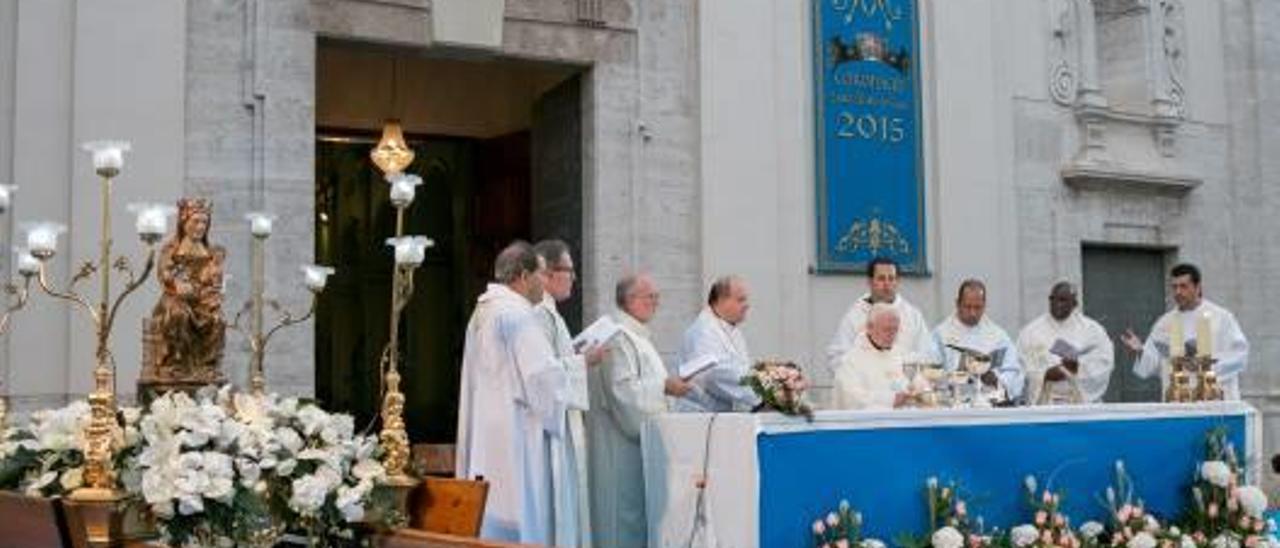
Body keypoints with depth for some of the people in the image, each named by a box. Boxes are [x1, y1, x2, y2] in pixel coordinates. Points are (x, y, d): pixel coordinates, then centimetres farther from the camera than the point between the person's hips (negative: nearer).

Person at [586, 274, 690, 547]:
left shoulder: (637, 334, 17)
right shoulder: (617, 336, -16)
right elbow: (622, 388, -23)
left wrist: (669, 385, 12)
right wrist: (664, 386, -19)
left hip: (639, 433, 10)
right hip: (621, 441, -10)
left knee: (639, 508, 11)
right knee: (626, 505, -5)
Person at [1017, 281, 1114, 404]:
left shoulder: (1092, 329, 8)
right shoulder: (1031, 331, 7)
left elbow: (1105, 359, 1)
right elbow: (1022, 364, 1)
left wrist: (1079, 366, -16)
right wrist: (1045, 374, -16)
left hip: (1082, 400, 0)